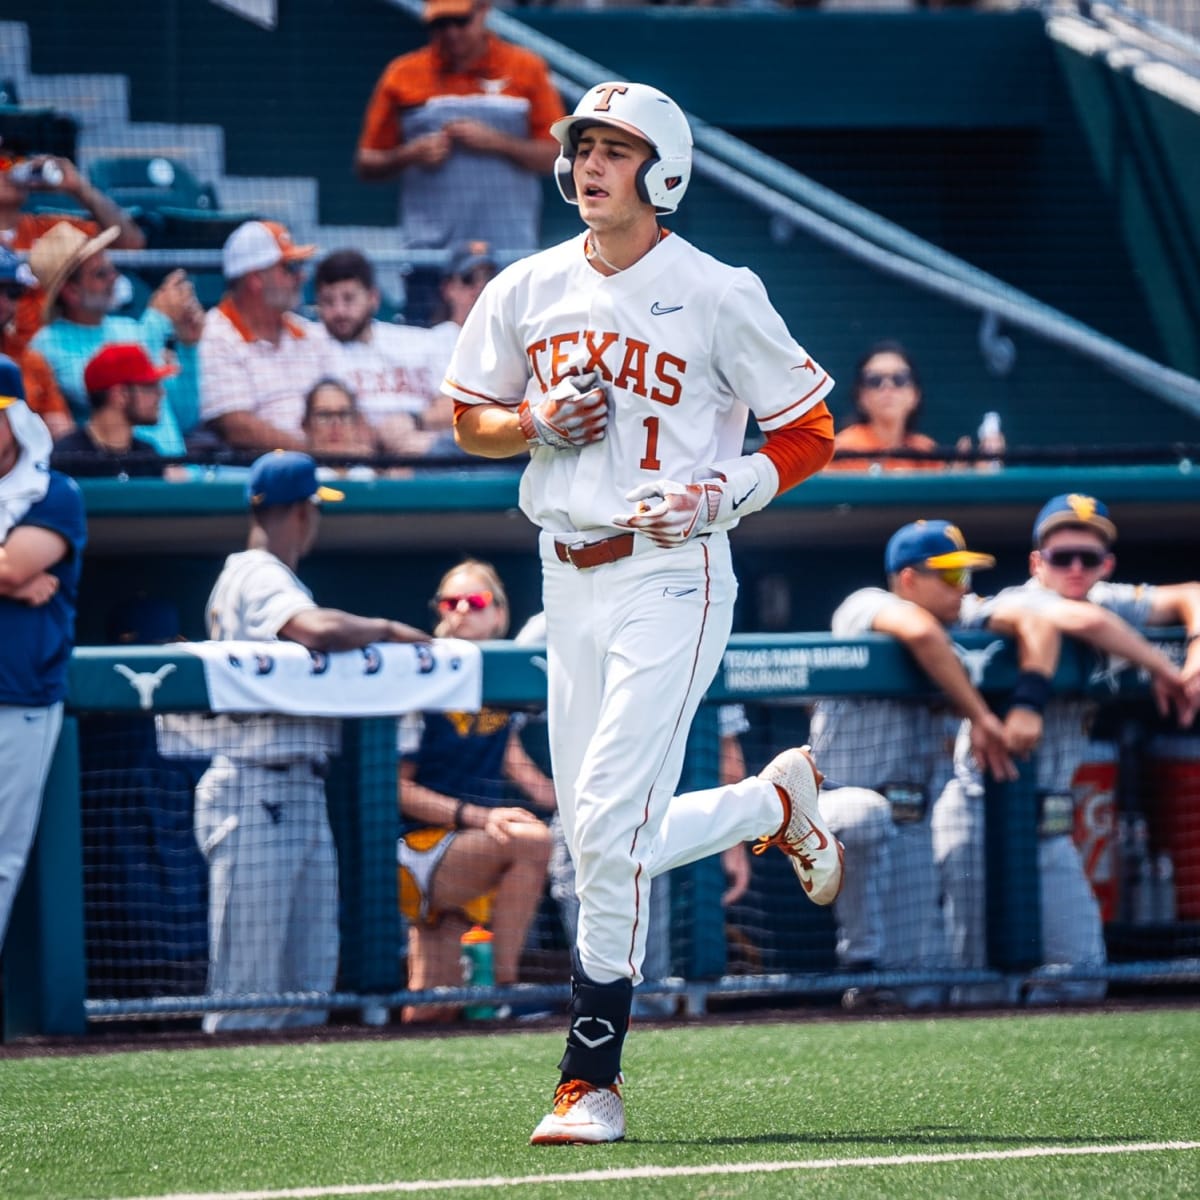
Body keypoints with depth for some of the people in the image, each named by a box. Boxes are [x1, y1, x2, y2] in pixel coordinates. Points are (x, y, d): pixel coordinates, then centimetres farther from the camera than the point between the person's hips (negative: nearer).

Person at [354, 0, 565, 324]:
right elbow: (367, 165, 10)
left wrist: (496, 143, -11)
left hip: (508, 249, -1)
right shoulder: (403, 75, 8)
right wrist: (411, 155, -8)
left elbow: (556, 157, 2)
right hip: (430, 249, 1)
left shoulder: (527, 70, 6)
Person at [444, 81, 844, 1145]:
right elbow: (470, 418, 18)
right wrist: (537, 424, -4)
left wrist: (719, 497, -16)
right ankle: (777, 801, 34)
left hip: (670, 582, -6)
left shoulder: (716, 296, -7)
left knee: (608, 824, -15)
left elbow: (809, 431, 0)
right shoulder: (527, 292, 8)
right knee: (607, 844, 10)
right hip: (569, 581, 6)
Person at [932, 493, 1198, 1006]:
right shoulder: (1015, 604, -15)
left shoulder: (1107, 603, 7)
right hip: (983, 822, -7)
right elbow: (1084, 620, -35)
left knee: (1081, 981, 5)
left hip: (1052, 828, 7)